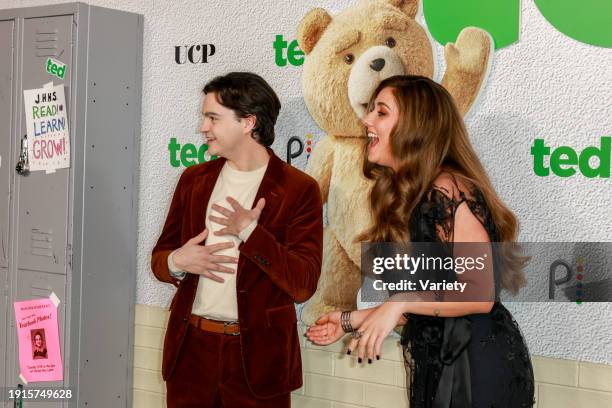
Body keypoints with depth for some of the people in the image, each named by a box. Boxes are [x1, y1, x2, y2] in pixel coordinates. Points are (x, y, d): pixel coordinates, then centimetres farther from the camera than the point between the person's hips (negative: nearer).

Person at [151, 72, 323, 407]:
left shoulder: (299, 189, -7)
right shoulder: (194, 179, 8)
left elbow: (303, 285, -13)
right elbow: (160, 257, 12)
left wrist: (250, 232, -22)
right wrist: (176, 262, -10)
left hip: (257, 355, -4)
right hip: (190, 348, 4)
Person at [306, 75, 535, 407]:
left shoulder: (446, 190, -16)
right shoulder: (408, 197, 11)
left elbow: (481, 294, -20)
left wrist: (401, 302, -25)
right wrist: (351, 320, 15)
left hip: (480, 368, -8)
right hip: (440, 364, 8)